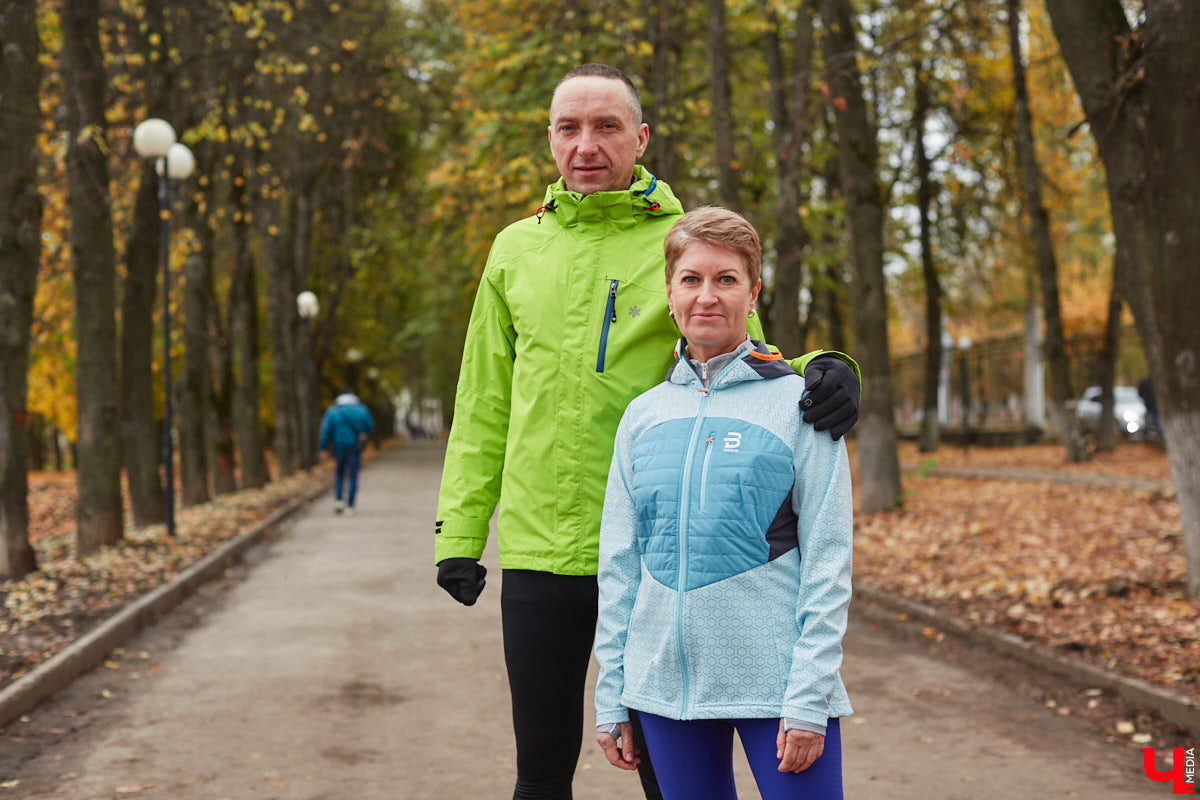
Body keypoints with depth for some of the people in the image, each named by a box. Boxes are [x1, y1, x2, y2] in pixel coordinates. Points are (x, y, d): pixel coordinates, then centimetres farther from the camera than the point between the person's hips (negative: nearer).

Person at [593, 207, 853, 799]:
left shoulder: (798, 404, -2)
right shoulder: (643, 415, 8)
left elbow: (827, 562, -5)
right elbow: (620, 562, 11)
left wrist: (809, 700, -11)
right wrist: (612, 697, 8)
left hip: (774, 678, -3)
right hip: (666, 681, 4)